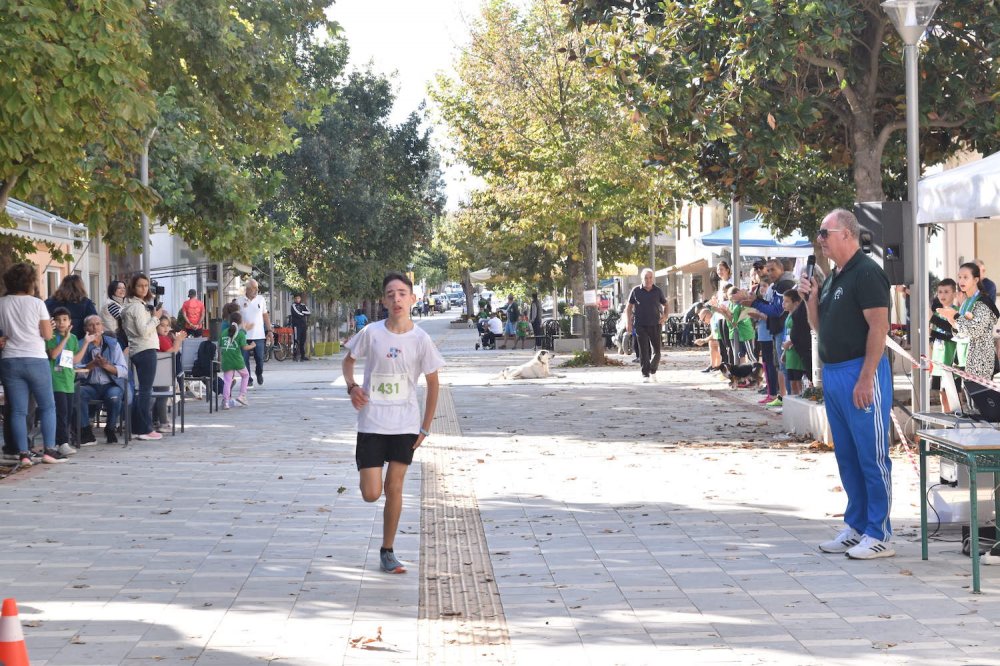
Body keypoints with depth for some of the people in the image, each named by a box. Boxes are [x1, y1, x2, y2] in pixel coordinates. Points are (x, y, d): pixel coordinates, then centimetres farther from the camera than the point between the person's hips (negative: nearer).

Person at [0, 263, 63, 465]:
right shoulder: (37, 304, -6)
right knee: (47, 407, 9)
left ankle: (23, 454, 0)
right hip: (36, 359, -3)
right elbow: (47, 334, -4)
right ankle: (49, 450, 4)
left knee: (18, 410, 5)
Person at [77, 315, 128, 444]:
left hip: (111, 385, 0)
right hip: (90, 386, 1)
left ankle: (110, 429, -7)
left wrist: (106, 366, -16)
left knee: (114, 396, -35)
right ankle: (86, 432, -18)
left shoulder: (113, 344, 7)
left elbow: (124, 371, -1)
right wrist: (93, 364, -18)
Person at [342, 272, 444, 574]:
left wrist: (426, 427, 1)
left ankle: (387, 551, 17)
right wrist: (352, 386, -10)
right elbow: (349, 359, 10)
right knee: (371, 493, -6)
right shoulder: (371, 333, -8)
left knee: (394, 487, 3)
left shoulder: (420, 339, -7)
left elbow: (432, 383, 3)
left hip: (405, 424, 1)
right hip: (371, 422, 0)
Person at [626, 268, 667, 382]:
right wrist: (628, 322, 0)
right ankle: (645, 375, 0)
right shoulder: (636, 290, 3)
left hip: (655, 325, 1)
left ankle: (653, 371, 25)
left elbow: (665, 305, 19)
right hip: (640, 325, -1)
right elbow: (629, 307, 9)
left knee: (656, 351, 2)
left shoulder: (658, 291, 6)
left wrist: (665, 316, 0)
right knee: (643, 351, -5)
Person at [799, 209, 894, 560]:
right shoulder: (832, 278, 16)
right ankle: (856, 527, 22)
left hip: (861, 372, -10)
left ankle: (879, 535, 0)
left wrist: (866, 379, -23)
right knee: (846, 455, 14)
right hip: (832, 373, 10)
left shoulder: (867, 273, -12)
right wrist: (811, 297, 4)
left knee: (871, 455, -5)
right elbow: (819, 326, 23)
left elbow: (879, 327, -18)